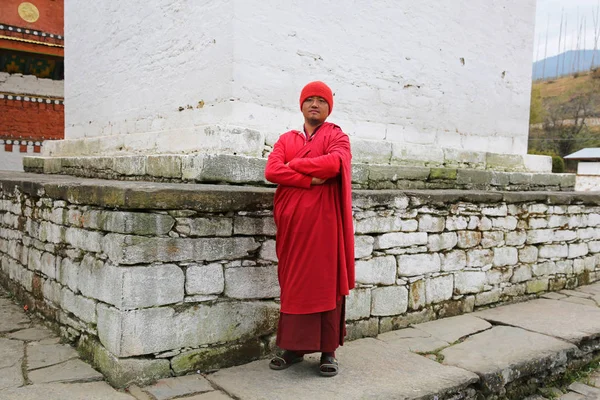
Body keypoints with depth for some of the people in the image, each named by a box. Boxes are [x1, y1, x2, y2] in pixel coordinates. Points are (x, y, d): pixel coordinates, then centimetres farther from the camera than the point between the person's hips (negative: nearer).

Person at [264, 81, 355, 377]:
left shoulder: (337, 136, 7)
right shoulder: (287, 139, 15)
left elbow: (334, 163, -16)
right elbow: (271, 171, -3)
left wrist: (293, 165, -6)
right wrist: (311, 179, -14)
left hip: (325, 221, -3)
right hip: (292, 220, 3)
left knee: (326, 283, -1)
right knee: (293, 282, 5)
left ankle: (328, 350, 8)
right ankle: (294, 346, 16)